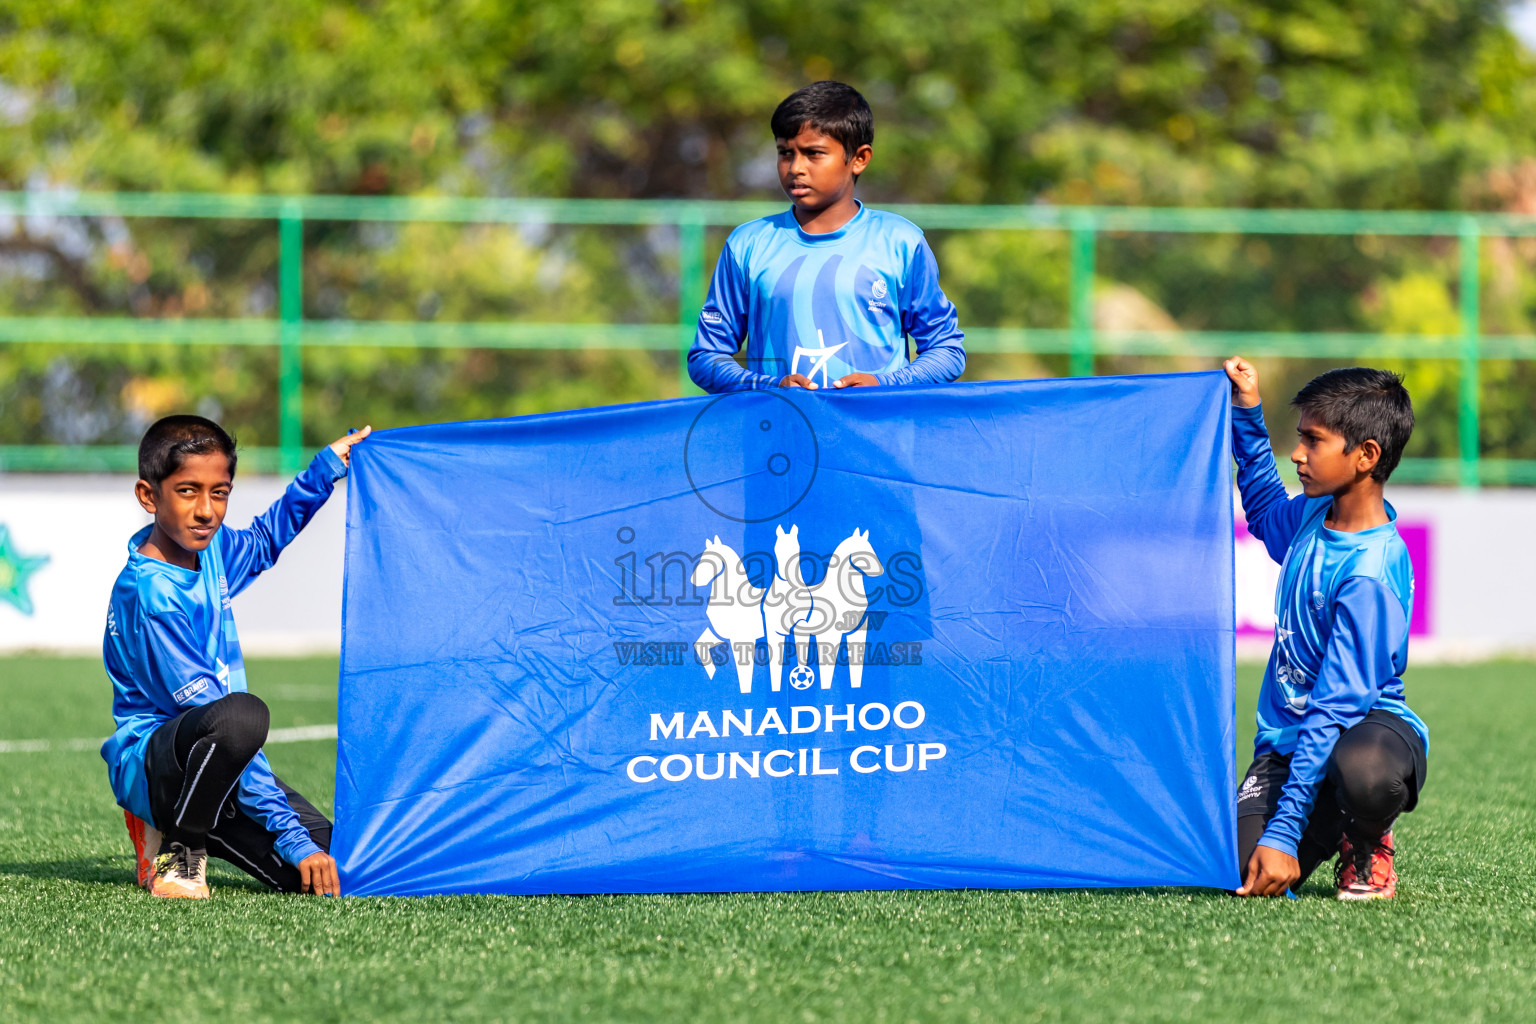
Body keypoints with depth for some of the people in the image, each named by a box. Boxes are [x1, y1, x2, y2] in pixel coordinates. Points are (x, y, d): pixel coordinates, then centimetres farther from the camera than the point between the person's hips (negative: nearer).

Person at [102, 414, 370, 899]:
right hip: (148, 762, -8)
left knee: (337, 872, -10)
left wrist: (325, 469, 21)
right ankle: (174, 850, -14)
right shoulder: (152, 596, -22)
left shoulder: (208, 547, 3)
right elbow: (213, 712, -25)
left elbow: (262, 541, 31)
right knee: (244, 713, -40)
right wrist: (289, 831, -27)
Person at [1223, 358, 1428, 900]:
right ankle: (1330, 826, 17)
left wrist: (1283, 829, -28)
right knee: (1243, 872, -18)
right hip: (1288, 738, 7)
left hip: (1368, 726, -7)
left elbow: (1336, 707, -25)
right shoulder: (1314, 513, 2)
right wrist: (1247, 416, 22)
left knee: (1363, 771, -44)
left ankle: (1367, 841, -7)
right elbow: (1264, 514, 31)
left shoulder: (1369, 573, -23)